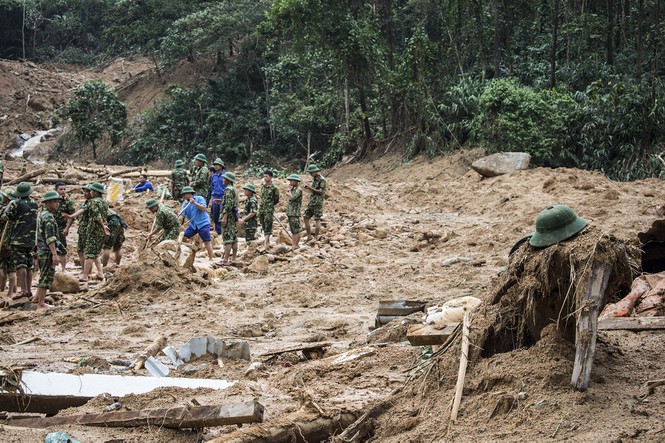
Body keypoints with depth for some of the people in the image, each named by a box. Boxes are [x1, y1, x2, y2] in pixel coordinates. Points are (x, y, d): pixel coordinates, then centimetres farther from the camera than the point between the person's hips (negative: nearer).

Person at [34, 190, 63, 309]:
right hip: (47, 251, -10)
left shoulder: (43, 214, 16)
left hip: (42, 251, 10)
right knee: (47, 277, -4)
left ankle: (37, 298, 26)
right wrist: (54, 254, -25)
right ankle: (41, 304, -1)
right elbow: (50, 237, -23)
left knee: (45, 276, 20)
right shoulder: (48, 216, -16)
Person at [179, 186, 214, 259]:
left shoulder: (199, 199, -7)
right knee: (184, 237, 3)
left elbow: (203, 208, -20)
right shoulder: (185, 204, 6)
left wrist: (194, 203, -27)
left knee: (207, 242, -9)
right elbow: (182, 215, -1)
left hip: (203, 224, -6)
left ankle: (211, 259, -9)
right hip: (193, 224, 6)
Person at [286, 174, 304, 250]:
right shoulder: (293, 189, 16)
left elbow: (292, 198, -21)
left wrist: (289, 190, -9)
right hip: (290, 213, 10)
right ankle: (293, 245, 17)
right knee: (293, 230, 12)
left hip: (295, 213, -10)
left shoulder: (299, 190, -11)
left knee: (297, 230, -6)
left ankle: (296, 245, -5)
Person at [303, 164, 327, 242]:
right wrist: (308, 188, 7)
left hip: (318, 202, -9)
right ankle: (309, 236, 8)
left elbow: (321, 192, -16)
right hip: (311, 201, 9)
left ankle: (316, 237, -3)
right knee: (306, 217, 4)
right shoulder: (314, 179, 16)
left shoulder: (321, 179, -11)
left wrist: (311, 188, -19)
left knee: (317, 219, -5)